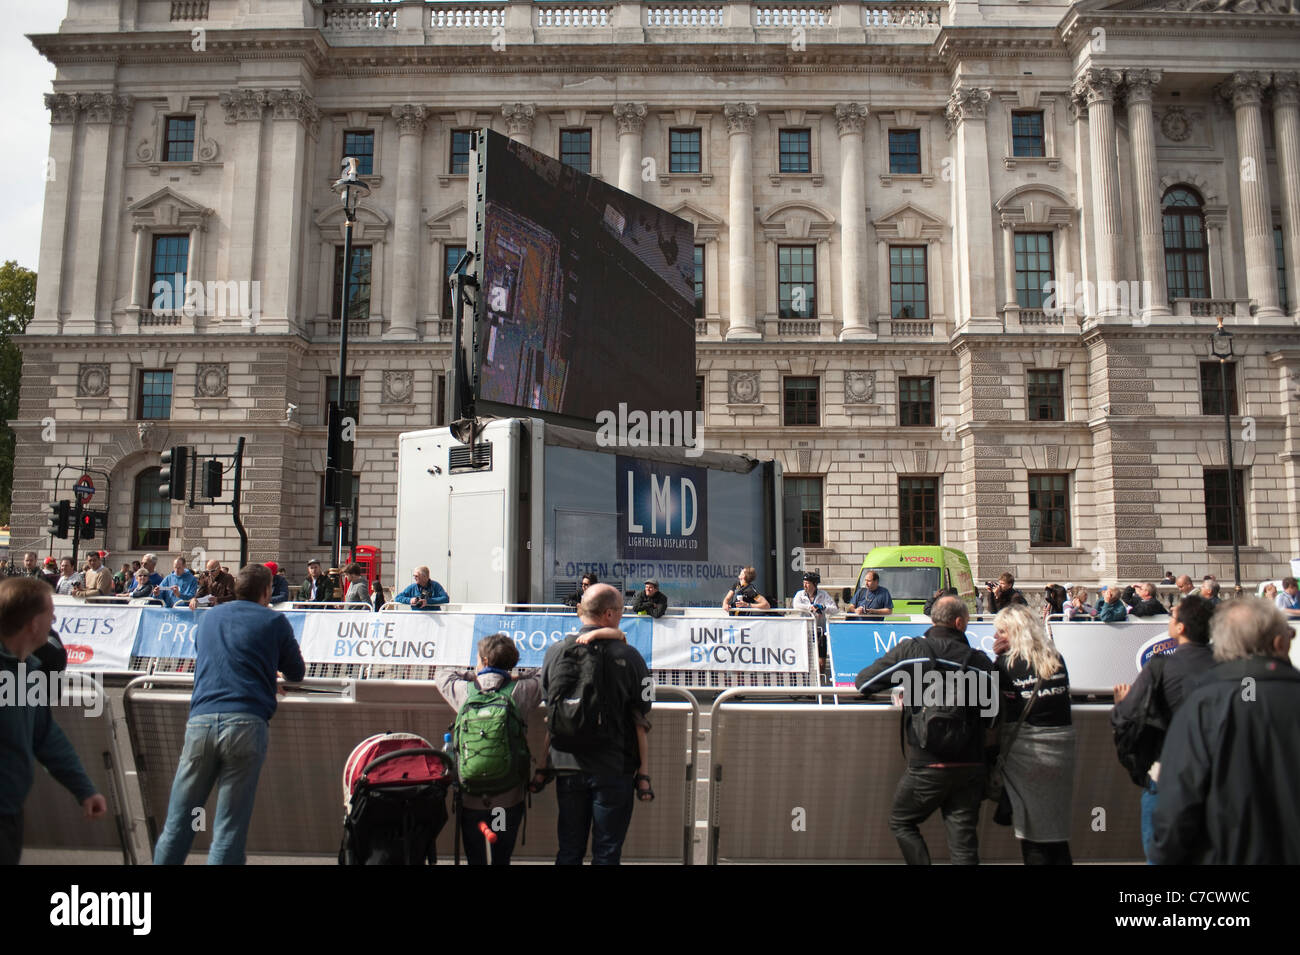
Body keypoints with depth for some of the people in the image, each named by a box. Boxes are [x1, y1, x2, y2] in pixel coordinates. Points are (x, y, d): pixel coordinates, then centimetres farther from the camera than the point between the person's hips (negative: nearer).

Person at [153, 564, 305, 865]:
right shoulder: (274, 621, 10)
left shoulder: (208, 617, 22)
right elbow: (297, 673, 17)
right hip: (246, 723, -3)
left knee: (177, 823, 9)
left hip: (201, 720, 3)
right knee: (229, 829, -1)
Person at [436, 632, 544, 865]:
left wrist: (476, 675, 21)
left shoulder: (465, 691, -5)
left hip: (471, 799, 0)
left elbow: (444, 677, 16)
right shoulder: (521, 691, -8)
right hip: (509, 799, 0)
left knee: (474, 857, 12)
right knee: (502, 858, 12)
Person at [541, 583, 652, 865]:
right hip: (613, 768, -3)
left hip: (567, 767, 3)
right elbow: (643, 712, -4)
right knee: (606, 853, 7)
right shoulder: (627, 656, -13)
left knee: (569, 850, 15)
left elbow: (546, 703, 9)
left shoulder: (555, 652, -3)